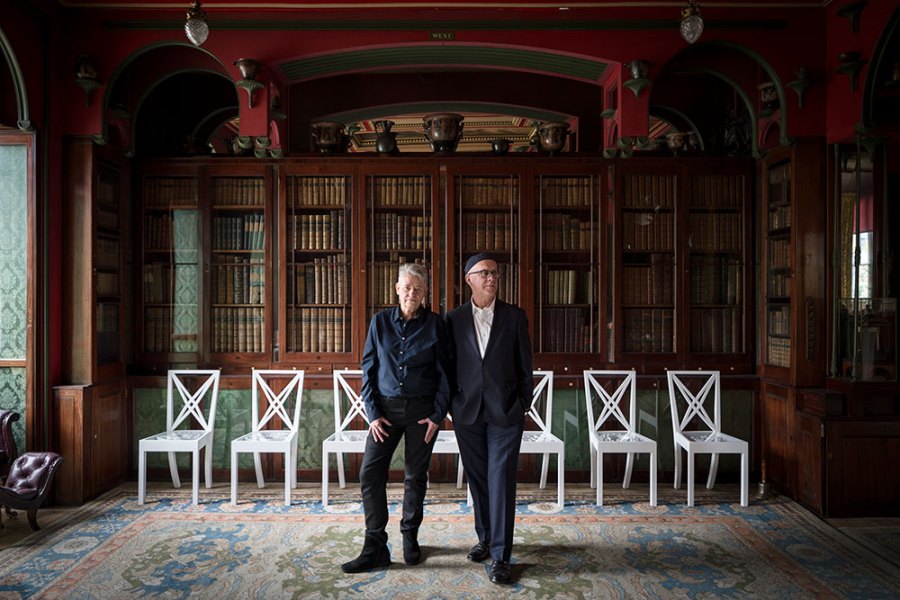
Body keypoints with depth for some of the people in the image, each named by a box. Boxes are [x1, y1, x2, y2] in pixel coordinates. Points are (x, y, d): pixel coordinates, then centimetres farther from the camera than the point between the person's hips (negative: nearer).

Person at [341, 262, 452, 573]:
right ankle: (375, 549, 6)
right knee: (370, 474, -5)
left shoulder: (435, 325, -2)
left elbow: (444, 372, 1)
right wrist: (372, 413, -4)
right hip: (386, 409, 1)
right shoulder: (380, 322, 2)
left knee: (416, 476, 9)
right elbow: (368, 369, 3)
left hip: (422, 410, -1)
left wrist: (438, 415, -5)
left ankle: (410, 538, 28)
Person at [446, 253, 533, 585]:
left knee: (501, 481, -3)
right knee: (478, 479, 13)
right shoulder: (454, 319, 4)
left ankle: (500, 556, 4)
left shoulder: (515, 316, 2)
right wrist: (451, 406, 4)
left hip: (504, 411, -2)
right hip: (468, 411, 2)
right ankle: (485, 538, 30)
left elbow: (524, 366, 4)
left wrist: (523, 406, 2)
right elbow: (449, 365, 7)